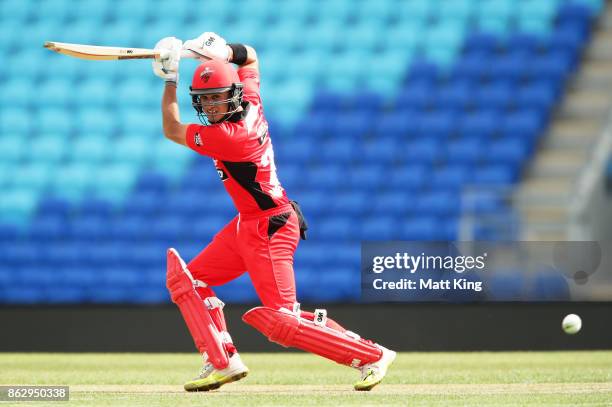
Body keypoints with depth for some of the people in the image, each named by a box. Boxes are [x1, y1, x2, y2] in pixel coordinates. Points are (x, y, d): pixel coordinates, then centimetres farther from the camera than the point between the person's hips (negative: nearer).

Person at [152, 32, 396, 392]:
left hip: (269, 230, -10)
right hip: (247, 226, 10)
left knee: (282, 321, -13)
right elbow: (250, 57, 20)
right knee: (186, 279, 8)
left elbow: (172, 130, -11)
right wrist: (223, 49, 0)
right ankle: (223, 362, 7)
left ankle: (373, 356, -4)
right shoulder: (251, 105, -1)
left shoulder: (227, 136, -25)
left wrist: (170, 78, -8)